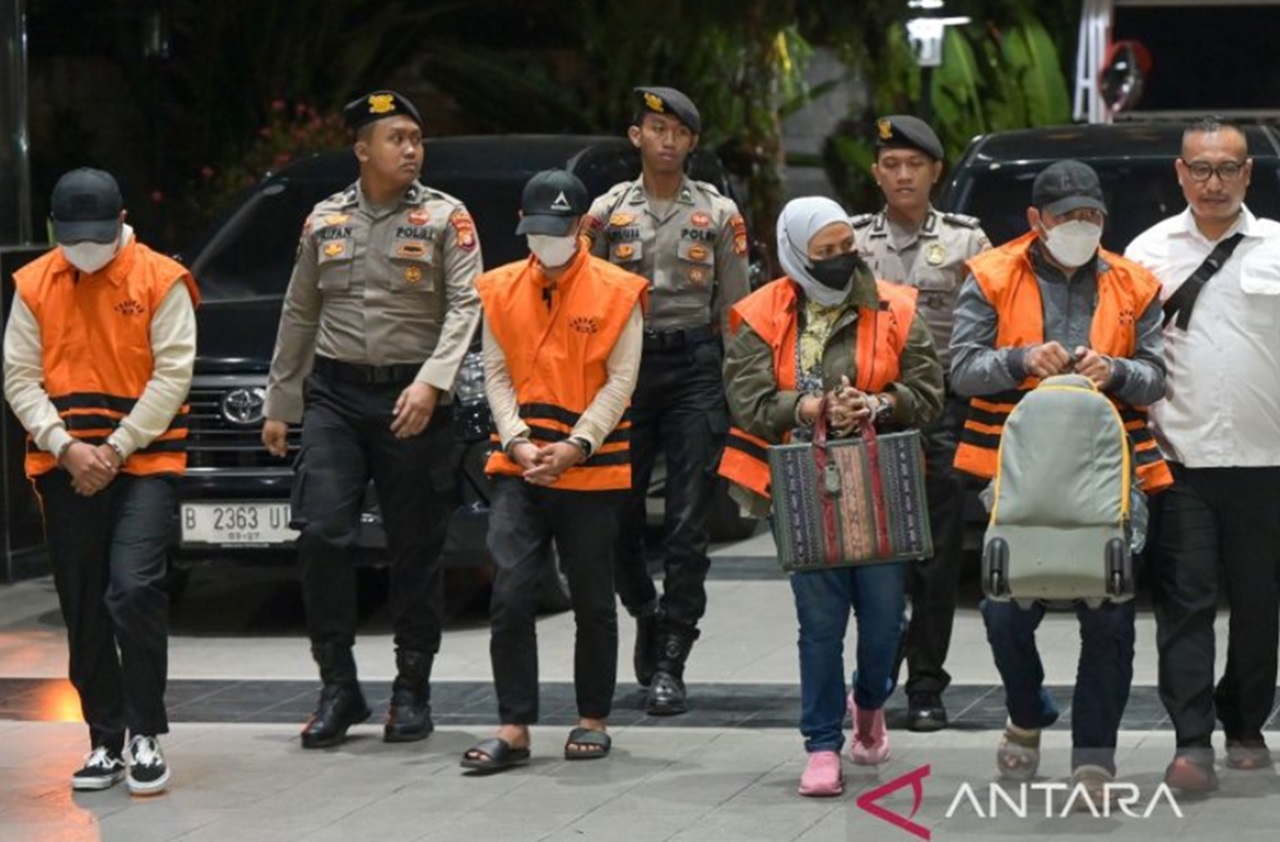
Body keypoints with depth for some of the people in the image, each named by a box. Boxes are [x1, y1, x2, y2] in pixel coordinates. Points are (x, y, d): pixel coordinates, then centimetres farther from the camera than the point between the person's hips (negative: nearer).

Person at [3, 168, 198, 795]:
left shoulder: (161, 281, -2)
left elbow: (172, 375, -5)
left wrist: (117, 448, -12)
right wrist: (66, 446, -9)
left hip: (145, 464, -4)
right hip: (64, 471, 4)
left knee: (134, 591, -18)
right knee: (84, 612, 6)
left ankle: (146, 736, -7)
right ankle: (105, 742, 16)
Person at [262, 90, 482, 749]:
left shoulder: (446, 218, 1)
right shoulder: (325, 222, 12)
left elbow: (465, 306, -8)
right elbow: (298, 317, 18)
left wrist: (432, 381, -22)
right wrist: (278, 405, 18)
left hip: (412, 403, -2)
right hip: (334, 396, 2)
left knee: (415, 551, 3)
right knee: (321, 534, -10)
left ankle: (412, 691, 14)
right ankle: (337, 687, -1)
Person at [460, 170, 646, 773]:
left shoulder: (618, 292, -2)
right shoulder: (500, 290, 7)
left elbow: (619, 382, -5)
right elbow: (497, 374, 6)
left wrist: (576, 445, -15)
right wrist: (517, 442, -9)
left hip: (592, 472, -2)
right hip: (517, 472, 2)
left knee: (593, 601, 7)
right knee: (510, 597, -7)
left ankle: (593, 719, 21)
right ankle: (513, 729, -4)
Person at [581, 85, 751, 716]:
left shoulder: (720, 214, 7)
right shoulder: (607, 212, 9)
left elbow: (734, 310, 7)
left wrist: (736, 388, 1)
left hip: (695, 365, -1)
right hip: (623, 364, 1)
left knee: (688, 524, -6)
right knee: (617, 516, 1)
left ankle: (668, 664, -5)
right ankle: (647, 613, 29)